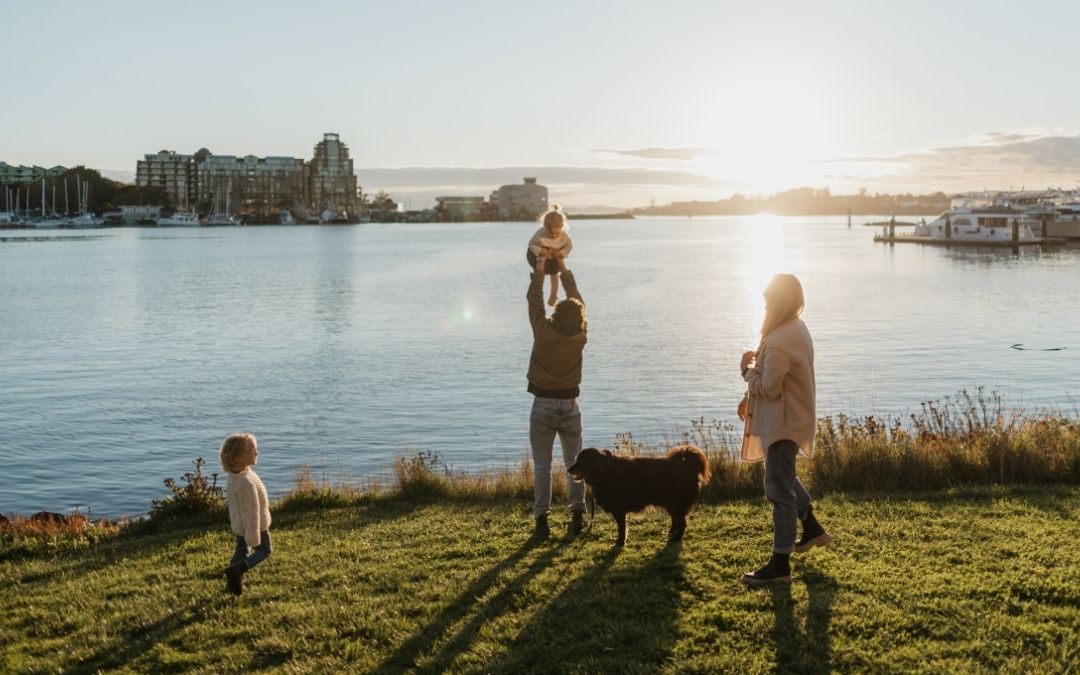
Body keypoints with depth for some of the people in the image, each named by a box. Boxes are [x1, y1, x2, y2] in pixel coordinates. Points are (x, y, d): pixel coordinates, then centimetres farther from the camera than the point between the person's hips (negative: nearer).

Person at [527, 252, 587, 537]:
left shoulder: (544, 333, -14)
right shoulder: (580, 337, -7)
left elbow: (535, 303, -1)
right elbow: (578, 301, 6)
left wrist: (539, 271, 11)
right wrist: (564, 270, 15)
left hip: (543, 405, -2)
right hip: (569, 405, 2)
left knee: (542, 464, 2)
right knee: (574, 462, 11)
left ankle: (542, 519, 0)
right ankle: (577, 515, 8)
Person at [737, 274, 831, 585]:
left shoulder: (780, 342, -27)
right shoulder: (795, 328, 6)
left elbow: (768, 388, -22)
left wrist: (747, 367, -7)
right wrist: (750, 397, 12)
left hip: (783, 423, -10)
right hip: (793, 416, 10)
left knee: (780, 489, -4)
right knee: (783, 477, 28)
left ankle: (780, 564, 3)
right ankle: (812, 528, 41)